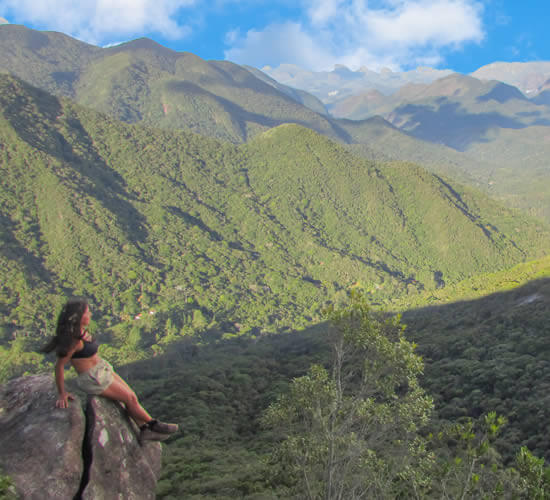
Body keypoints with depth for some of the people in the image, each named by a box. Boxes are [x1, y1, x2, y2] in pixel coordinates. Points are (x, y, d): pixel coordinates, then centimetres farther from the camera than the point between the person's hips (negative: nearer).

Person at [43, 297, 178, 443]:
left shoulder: (81, 331, 1)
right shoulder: (74, 340, -27)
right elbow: (59, 365, -23)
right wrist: (62, 393, -16)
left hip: (102, 368, 9)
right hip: (93, 379, -9)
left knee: (131, 396, 5)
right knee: (130, 399, -1)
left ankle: (144, 430, 13)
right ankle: (154, 424, 18)